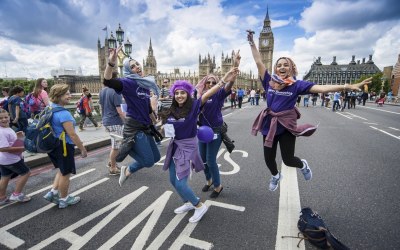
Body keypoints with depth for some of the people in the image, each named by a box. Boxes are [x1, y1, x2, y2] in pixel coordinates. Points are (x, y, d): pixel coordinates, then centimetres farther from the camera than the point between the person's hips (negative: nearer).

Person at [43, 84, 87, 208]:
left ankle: (53, 192, 27)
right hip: (64, 146, -9)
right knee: (66, 173, 9)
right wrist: (83, 149, -18)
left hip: (54, 145, 9)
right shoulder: (63, 113, -24)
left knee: (62, 170, 27)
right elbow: (72, 134, -25)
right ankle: (64, 199, 25)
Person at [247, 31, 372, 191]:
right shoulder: (269, 81, -2)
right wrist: (252, 43, -2)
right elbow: (258, 62, -1)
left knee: (288, 160, 5)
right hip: (270, 124, 3)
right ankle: (275, 176, 47)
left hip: (286, 125, -2)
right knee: (268, 158, 13)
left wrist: (348, 87, -20)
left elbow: (321, 88, -12)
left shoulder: (296, 85, -6)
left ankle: (303, 165, 43)